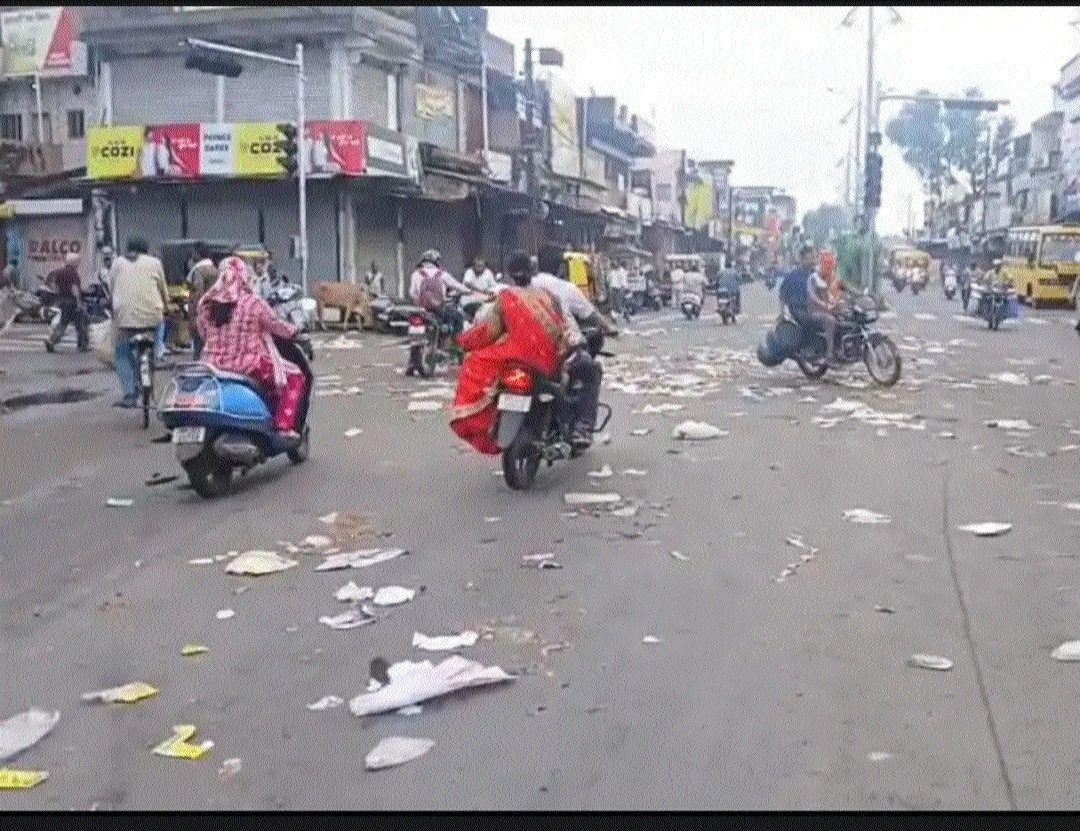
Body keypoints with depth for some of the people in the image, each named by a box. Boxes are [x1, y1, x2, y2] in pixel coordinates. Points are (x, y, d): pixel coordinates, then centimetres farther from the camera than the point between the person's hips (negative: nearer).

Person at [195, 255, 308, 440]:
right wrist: (294, 331, 17)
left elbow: (203, 333, 13)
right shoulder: (253, 303, -11)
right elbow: (277, 326, -2)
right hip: (248, 365, -6)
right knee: (295, 378, 8)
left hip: (213, 364, 6)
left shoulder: (205, 304, 3)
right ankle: (284, 426, -3)